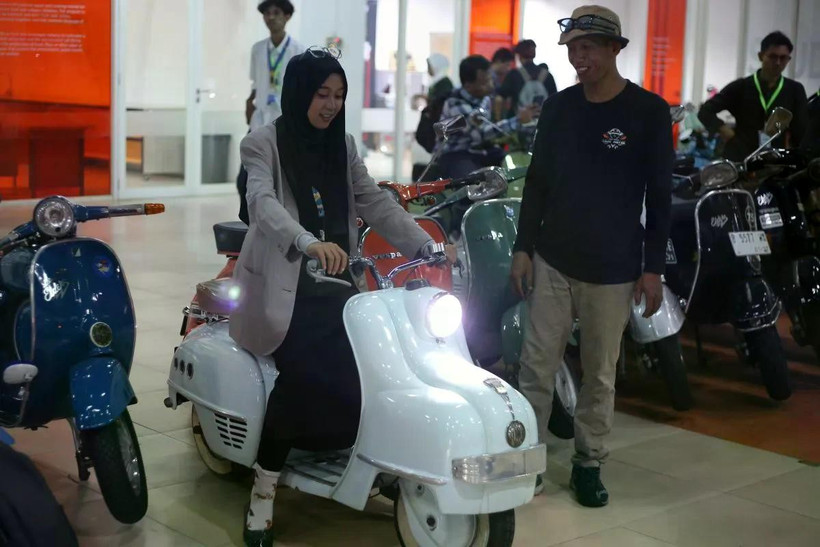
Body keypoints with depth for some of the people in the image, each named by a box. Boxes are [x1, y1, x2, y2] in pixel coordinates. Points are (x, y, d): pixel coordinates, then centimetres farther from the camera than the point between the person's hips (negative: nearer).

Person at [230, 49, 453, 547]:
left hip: (335, 281, 6)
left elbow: (376, 202, 9)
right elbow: (263, 202, -22)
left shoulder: (343, 146, 14)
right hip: (285, 285, -6)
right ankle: (264, 493, -11)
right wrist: (309, 242, -41)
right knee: (305, 375, -23)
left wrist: (427, 246, -4)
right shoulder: (264, 143, -5)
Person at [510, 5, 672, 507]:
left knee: (600, 373, 6)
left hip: (613, 268, -3)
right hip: (552, 260, 3)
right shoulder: (558, 107, 6)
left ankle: (589, 464, 19)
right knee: (537, 367, 1)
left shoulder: (649, 111, -4)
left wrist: (654, 267, -6)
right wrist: (523, 247, 5)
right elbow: (537, 182, 10)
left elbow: (659, 195, -3)